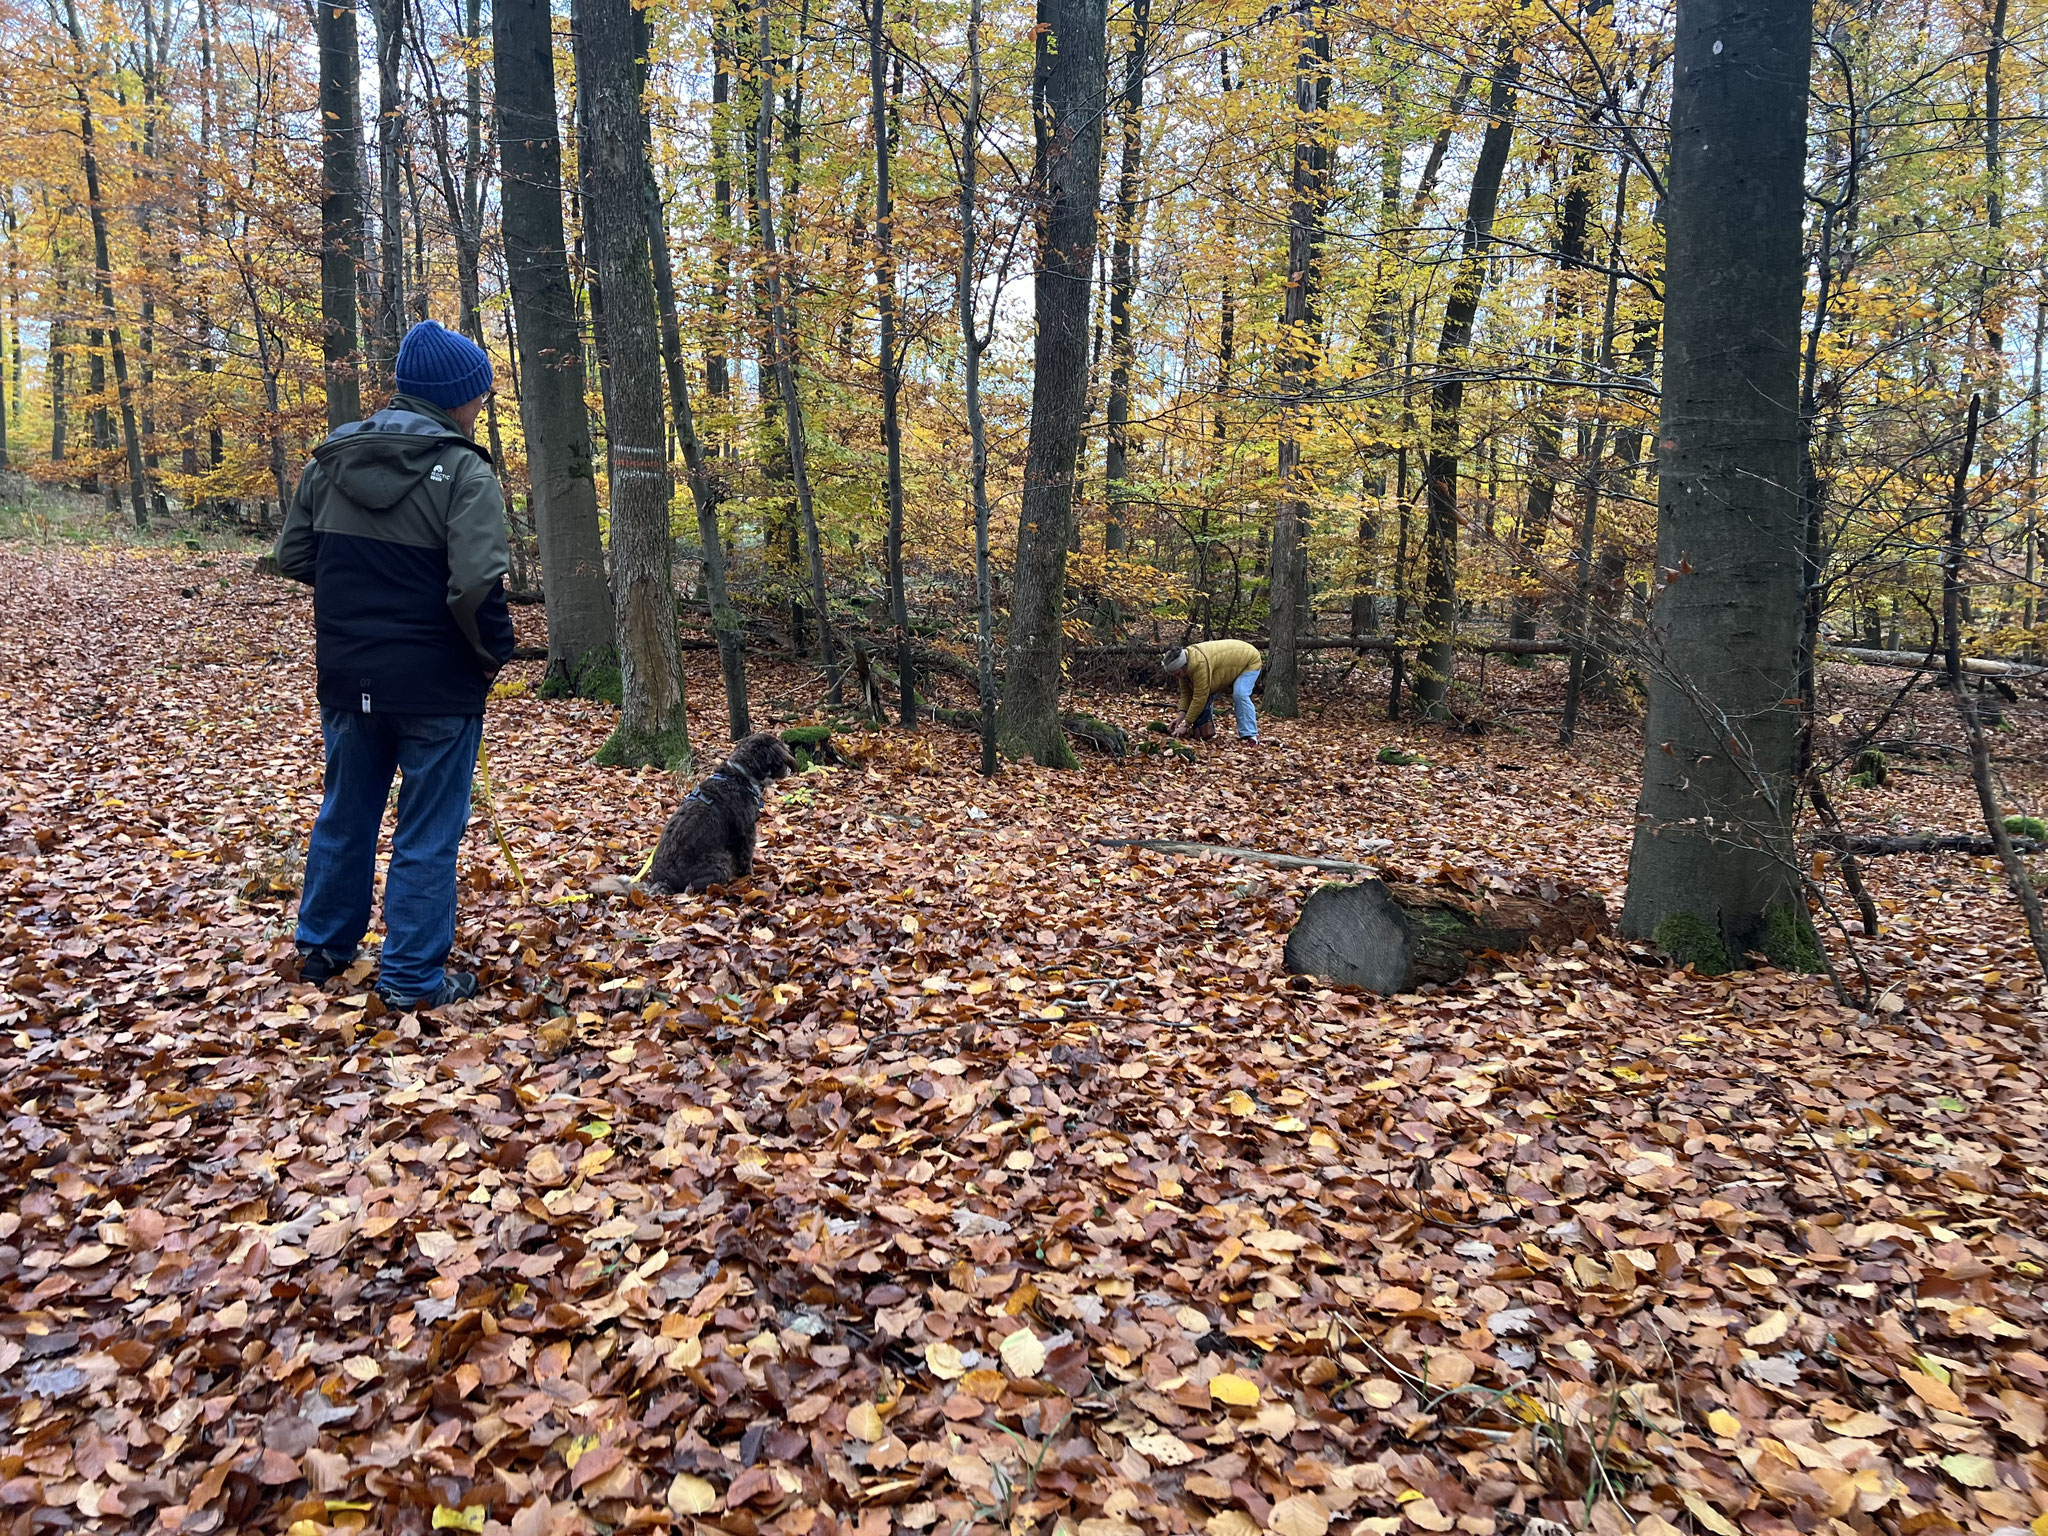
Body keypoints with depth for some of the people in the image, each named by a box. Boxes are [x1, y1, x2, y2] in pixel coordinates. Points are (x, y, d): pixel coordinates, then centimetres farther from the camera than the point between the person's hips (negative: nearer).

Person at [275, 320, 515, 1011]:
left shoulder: (331, 458, 5)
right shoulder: (464, 472, -15)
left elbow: (293, 557, 9)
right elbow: (476, 586, -25)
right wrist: (493, 654, -9)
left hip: (346, 677, 6)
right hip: (436, 686, -6)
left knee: (345, 814, 22)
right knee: (428, 834, 5)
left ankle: (322, 946, 36)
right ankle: (413, 977, 12)